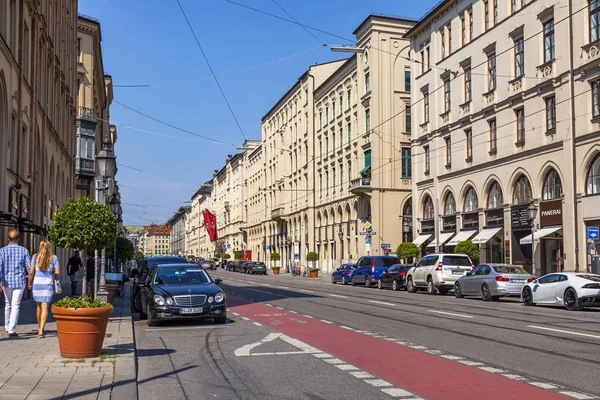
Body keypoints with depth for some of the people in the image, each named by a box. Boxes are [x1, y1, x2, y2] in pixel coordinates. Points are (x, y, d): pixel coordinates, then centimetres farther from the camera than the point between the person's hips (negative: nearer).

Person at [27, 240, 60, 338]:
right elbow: (57, 272, -4)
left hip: (37, 283, 2)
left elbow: (31, 272, -4)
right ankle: (41, 330, -16)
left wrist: (29, 283, 8)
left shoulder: (35, 257, 0)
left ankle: (40, 328, 30)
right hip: (48, 284, -2)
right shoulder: (54, 258, -1)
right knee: (45, 308, -4)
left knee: (39, 306, 17)